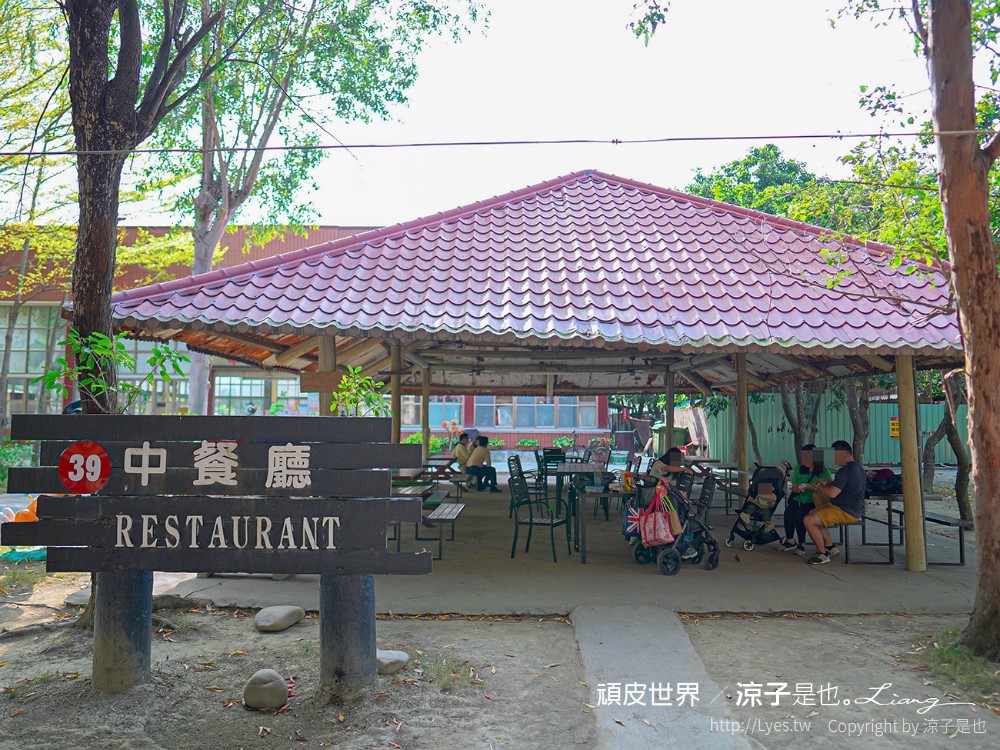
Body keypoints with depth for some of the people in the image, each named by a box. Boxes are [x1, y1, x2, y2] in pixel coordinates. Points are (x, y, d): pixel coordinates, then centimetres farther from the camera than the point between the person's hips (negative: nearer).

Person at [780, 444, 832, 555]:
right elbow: (794, 488, 9)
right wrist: (800, 488, -15)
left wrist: (811, 488, -24)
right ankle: (790, 541, -10)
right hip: (797, 500, 3)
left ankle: (801, 544, -14)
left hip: (813, 502, -3)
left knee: (800, 514, -32)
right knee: (789, 512, -27)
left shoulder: (824, 471, -4)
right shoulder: (798, 469, 6)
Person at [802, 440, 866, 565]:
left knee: (809, 521, -16)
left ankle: (823, 554, -4)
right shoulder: (857, 466, 12)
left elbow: (832, 493, -27)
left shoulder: (845, 471, -22)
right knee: (813, 513, 20)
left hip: (846, 512, -11)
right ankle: (830, 546, 18)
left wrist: (819, 486, -9)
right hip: (855, 509, 11)